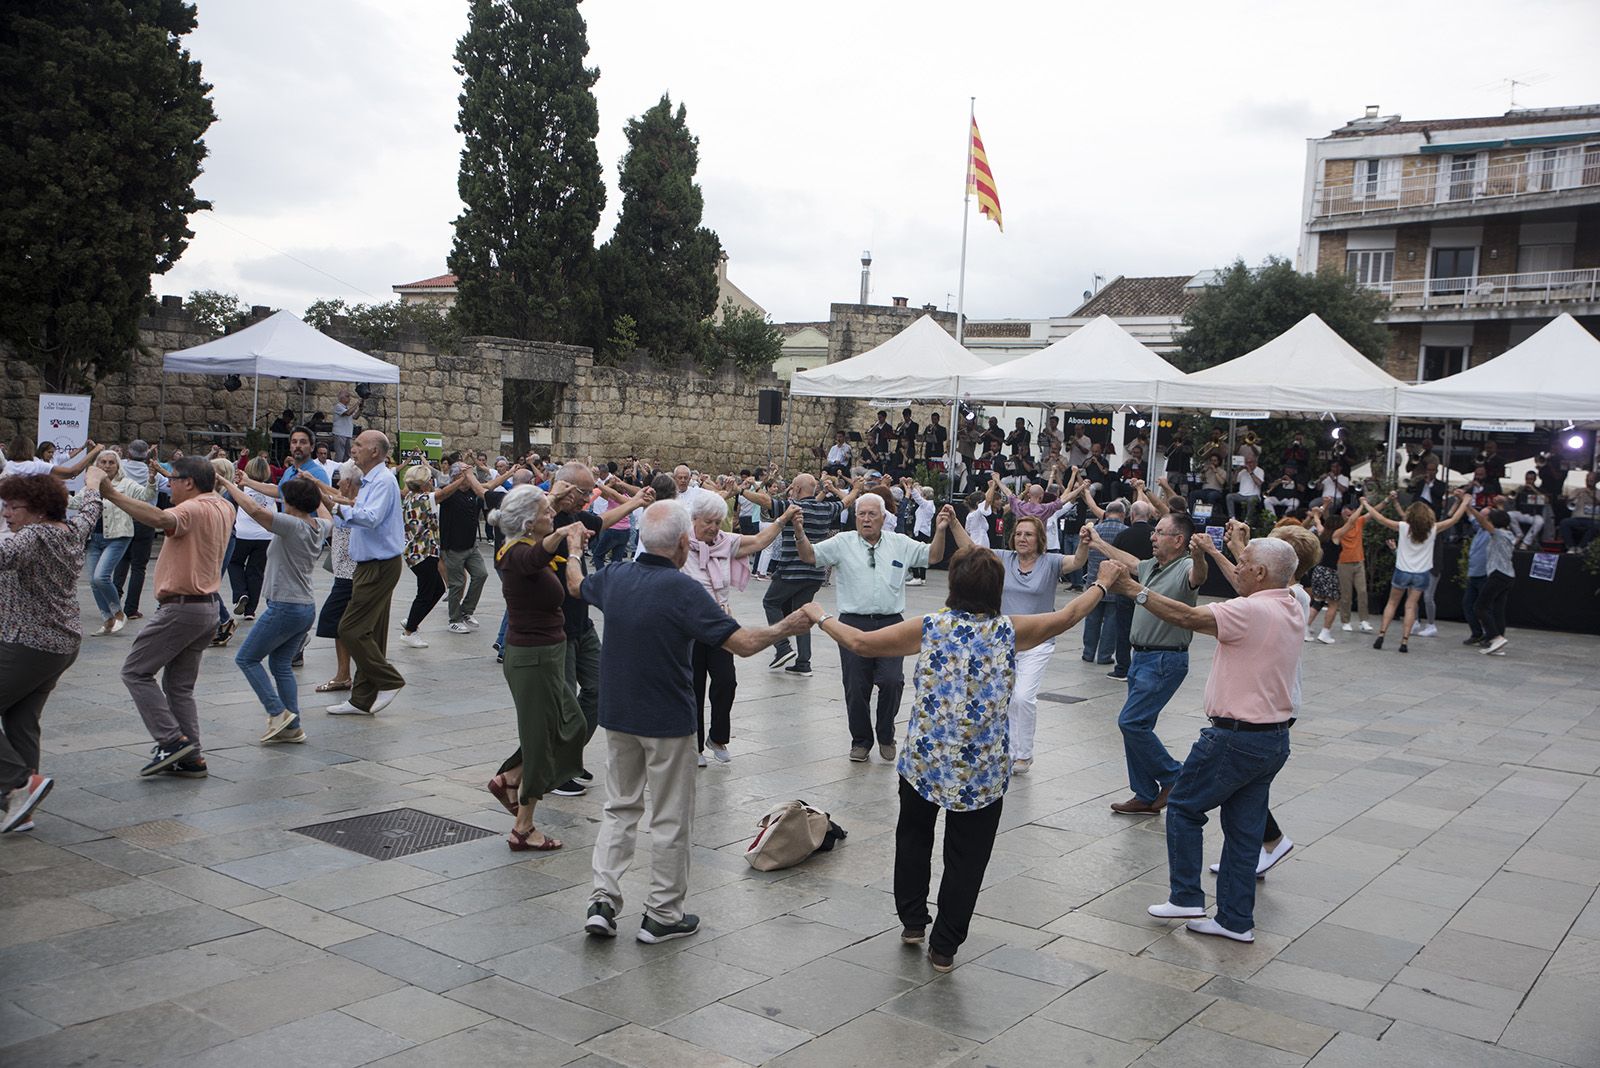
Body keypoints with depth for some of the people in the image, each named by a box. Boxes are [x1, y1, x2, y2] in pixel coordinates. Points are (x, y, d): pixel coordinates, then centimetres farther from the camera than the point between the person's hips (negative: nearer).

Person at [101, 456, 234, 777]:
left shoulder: (193, 510, -15)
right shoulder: (223, 508, 12)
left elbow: (160, 519, -38)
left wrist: (112, 495, -36)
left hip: (181, 607, -9)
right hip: (208, 607, 9)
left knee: (135, 671, 1)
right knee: (180, 686, 14)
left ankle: (173, 741, -6)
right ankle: (191, 758, 11)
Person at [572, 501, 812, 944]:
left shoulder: (614, 577, -2)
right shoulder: (683, 590, -21)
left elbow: (575, 585, 22)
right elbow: (743, 643, -23)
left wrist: (574, 545, 42)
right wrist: (787, 627, -6)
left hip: (617, 715, 6)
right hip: (667, 721, -6)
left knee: (620, 808, 19)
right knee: (670, 820, 8)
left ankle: (602, 901, 11)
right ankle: (663, 915, 17)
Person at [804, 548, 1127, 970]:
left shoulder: (928, 628, -9)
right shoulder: (1010, 631, -7)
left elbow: (859, 642, -4)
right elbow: (1067, 616, 9)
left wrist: (821, 617, 13)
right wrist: (1102, 583, 26)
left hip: (924, 760, 0)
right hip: (983, 771, 0)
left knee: (914, 835, 26)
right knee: (965, 859, 13)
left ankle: (913, 921, 32)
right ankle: (944, 947, 19)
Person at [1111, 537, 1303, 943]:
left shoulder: (1251, 612, -20)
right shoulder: (1293, 611, 6)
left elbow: (1187, 617, -21)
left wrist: (1138, 591, -13)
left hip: (1236, 738, -8)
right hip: (1276, 738, 8)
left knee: (1184, 806, 9)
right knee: (1244, 827, 13)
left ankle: (1186, 897, 12)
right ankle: (1236, 919, 18)